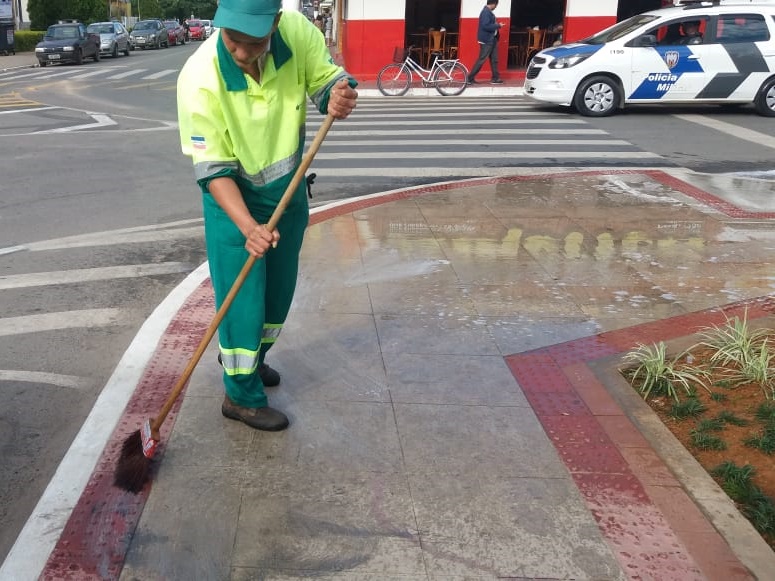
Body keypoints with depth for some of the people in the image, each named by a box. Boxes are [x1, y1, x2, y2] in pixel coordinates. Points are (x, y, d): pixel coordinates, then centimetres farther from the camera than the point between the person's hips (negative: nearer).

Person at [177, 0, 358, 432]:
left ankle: (250, 360, 44)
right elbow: (213, 170, -26)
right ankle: (242, 396, 19)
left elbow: (328, 80, -7)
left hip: (289, 190, 5)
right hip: (234, 199, -4)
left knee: (279, 291, 18)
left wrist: (341, 95, -33)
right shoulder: (200, 77, -29)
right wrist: (248, 227, -39)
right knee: (242, 298, -2)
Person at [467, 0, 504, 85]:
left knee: (494, 59, 11)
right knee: (481, 59, -6)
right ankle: (470, 78, 0)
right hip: (486, 40, -10)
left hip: (492, 40, 10)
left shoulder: (489, 12, 12)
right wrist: (498, 25, -18)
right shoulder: (486, 12, -19)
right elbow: (486, 26, -27)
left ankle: (495, 78, 17)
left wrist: (497, 25, 4)